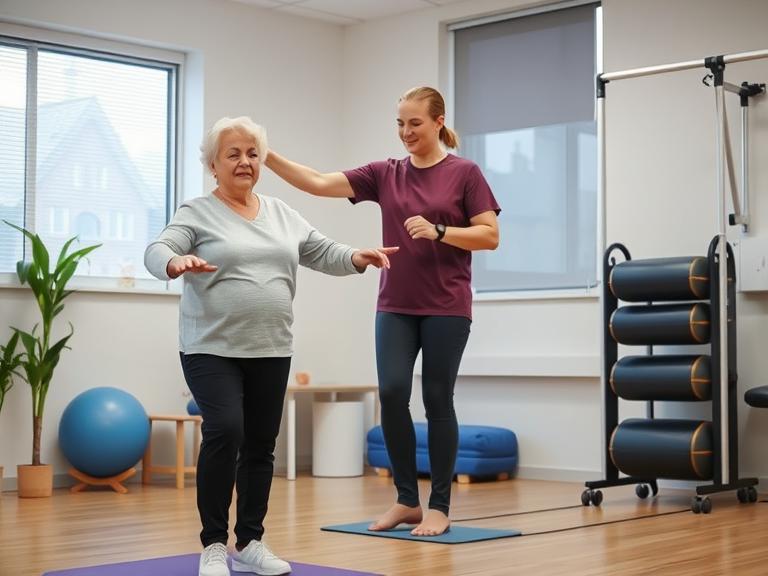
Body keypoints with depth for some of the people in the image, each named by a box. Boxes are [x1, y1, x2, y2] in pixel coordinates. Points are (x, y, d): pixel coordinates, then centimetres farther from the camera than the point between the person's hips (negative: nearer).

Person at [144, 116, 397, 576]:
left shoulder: (283, 215, 12)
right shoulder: (197, 213, -2)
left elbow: (324, 254, 10)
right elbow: (157, 251, -15)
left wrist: (359, 258, -10)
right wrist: (177, 263, -38)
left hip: (270, 351, 5)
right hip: (212, 350, -5)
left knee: (261, 444, 8)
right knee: (225, 432, -19)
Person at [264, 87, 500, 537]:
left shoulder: (465, 173, -2)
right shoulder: (385, 175, 7)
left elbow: (490, 236, -5)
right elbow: (319, 183, 0)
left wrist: (438, 231, -19)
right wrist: (267, 156, -11)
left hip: (446, 308, -3)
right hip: (395, 307, 3)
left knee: (437, 400, 0)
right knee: (392, 394, -7)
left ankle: (439, 506, 11)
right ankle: (407, 499, 8)